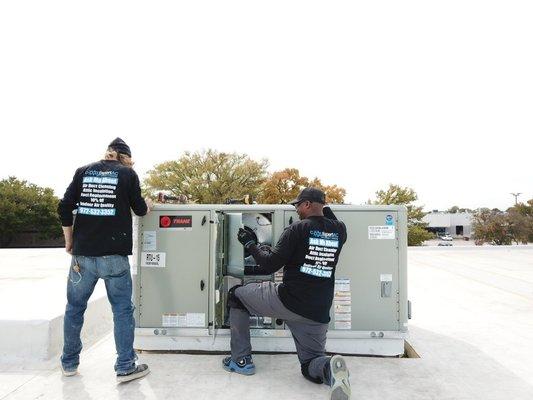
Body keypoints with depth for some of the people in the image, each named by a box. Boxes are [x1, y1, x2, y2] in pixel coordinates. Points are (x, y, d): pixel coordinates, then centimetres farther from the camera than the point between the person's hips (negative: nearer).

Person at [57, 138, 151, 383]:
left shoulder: (83, 171, 8)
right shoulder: (128, 173, 1)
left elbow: (64, 208, 2)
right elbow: (140, 210, 7)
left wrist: (69, 241, 12)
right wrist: (148, 204, 29)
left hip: (83, 254, 4)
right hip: (113, 255, -3)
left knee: (74, 307, 17)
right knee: (122, 309, 6)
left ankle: (69, 363, 30)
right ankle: (125, 367, 10)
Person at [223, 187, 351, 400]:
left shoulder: (297, 229, -10)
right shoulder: (339, 230, 5)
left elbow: (269, 265, -8)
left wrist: (250, 243, 5)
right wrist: (322, 207, 26)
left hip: (288, 301, -5)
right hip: (318, 314, 5)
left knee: (235, 295, 18)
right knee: (311, 366, 22)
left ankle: (241, 360, 19)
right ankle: (330, 367, -16)